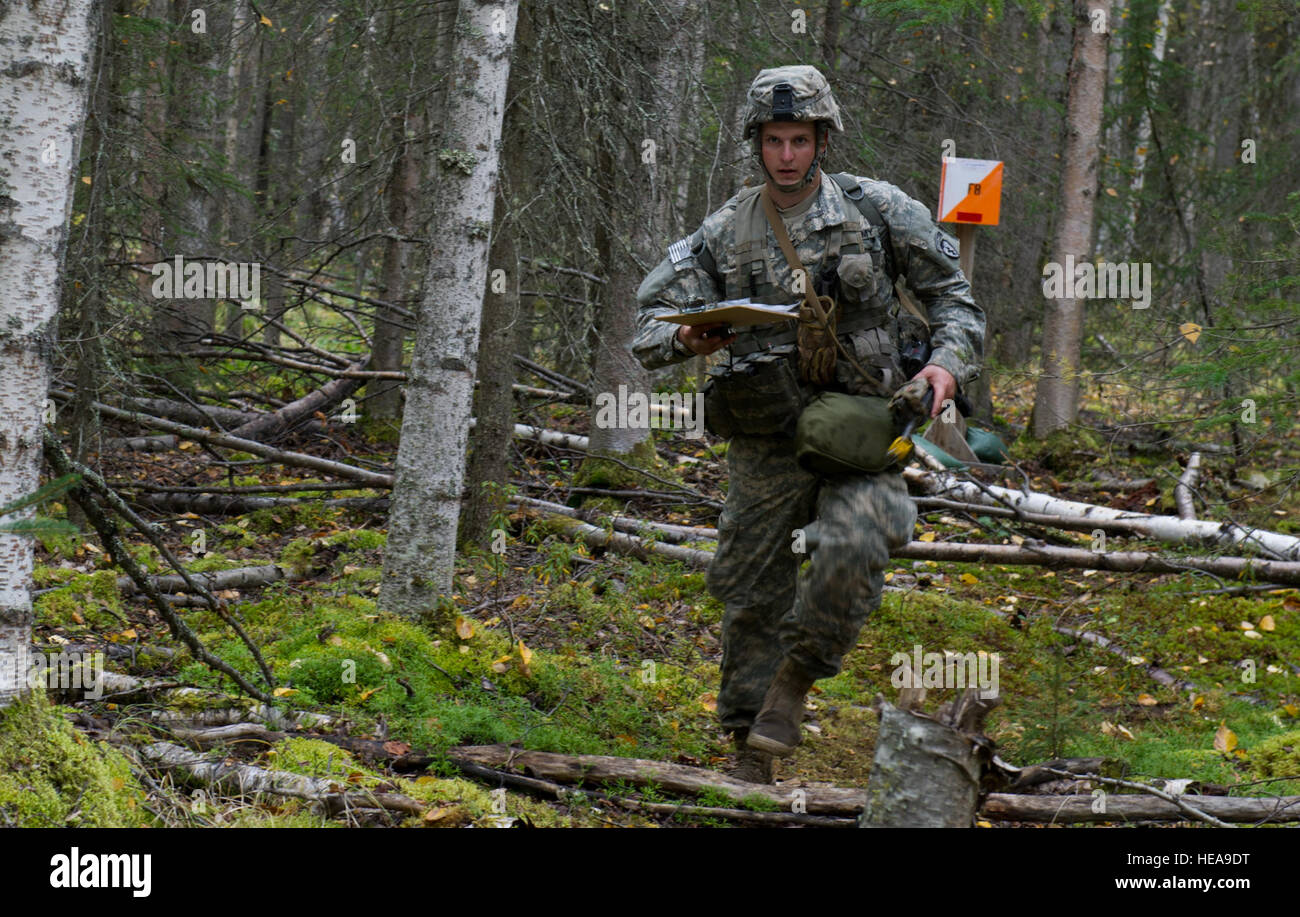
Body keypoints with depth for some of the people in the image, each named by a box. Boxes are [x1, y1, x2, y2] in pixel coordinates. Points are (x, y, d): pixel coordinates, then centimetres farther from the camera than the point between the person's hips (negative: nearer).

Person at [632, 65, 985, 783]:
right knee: (752, 596, 6)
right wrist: (687, 338, -18)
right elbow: (650, 319, 5)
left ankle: (797, 679, -7)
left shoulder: (877, 210, 0)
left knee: (849, 547, -29)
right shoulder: (726, 233, 4)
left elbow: (951, 293, 7)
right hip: (766, 440, 2)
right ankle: (749, 751, 21)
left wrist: (949, 363, -11)